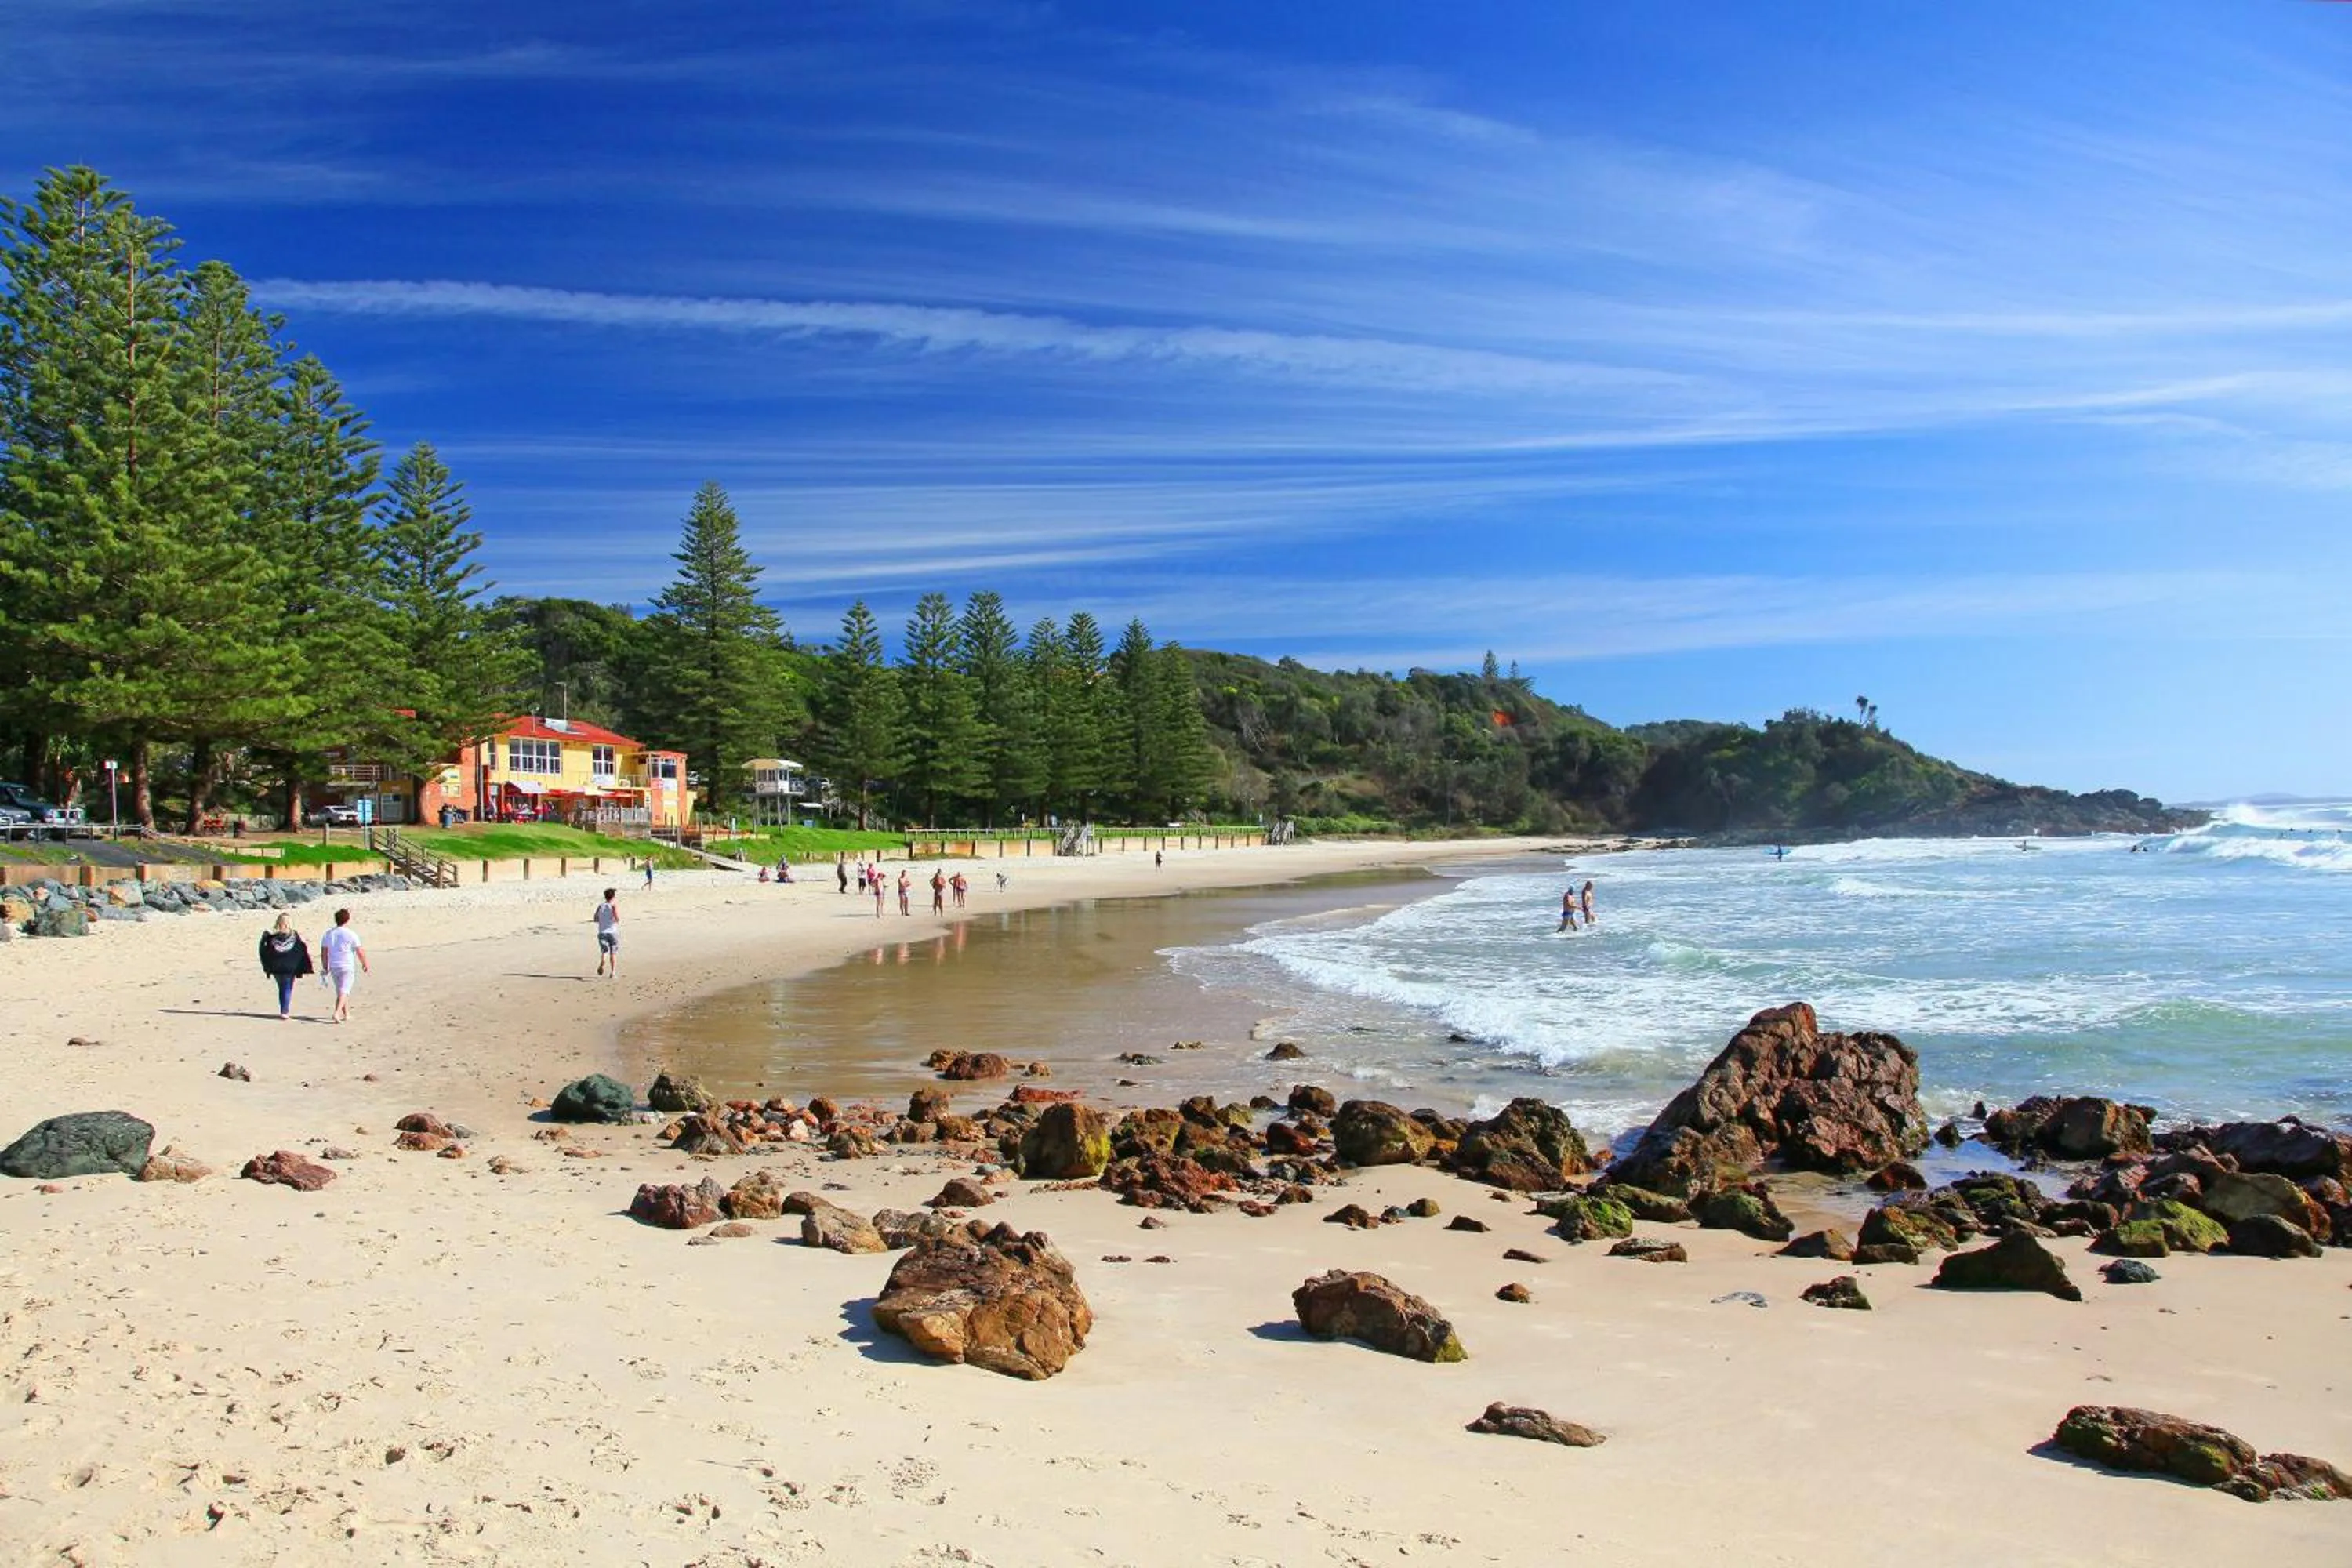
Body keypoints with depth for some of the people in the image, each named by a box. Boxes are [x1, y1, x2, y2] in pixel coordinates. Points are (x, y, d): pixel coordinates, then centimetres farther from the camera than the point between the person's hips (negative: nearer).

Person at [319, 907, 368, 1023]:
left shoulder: (328, 934, 7)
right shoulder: (351, 935, -10)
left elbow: (324, 953, 10)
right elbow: (360, 952, -9)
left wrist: (325, 967, 18)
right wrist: (365, 964, 6)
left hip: (333, 967, 6)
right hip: (347, 967, -5)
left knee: (342, 992, 16)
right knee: (343, 992, -7)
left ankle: (346, 1015, 22)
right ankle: (337, 1013, -22)